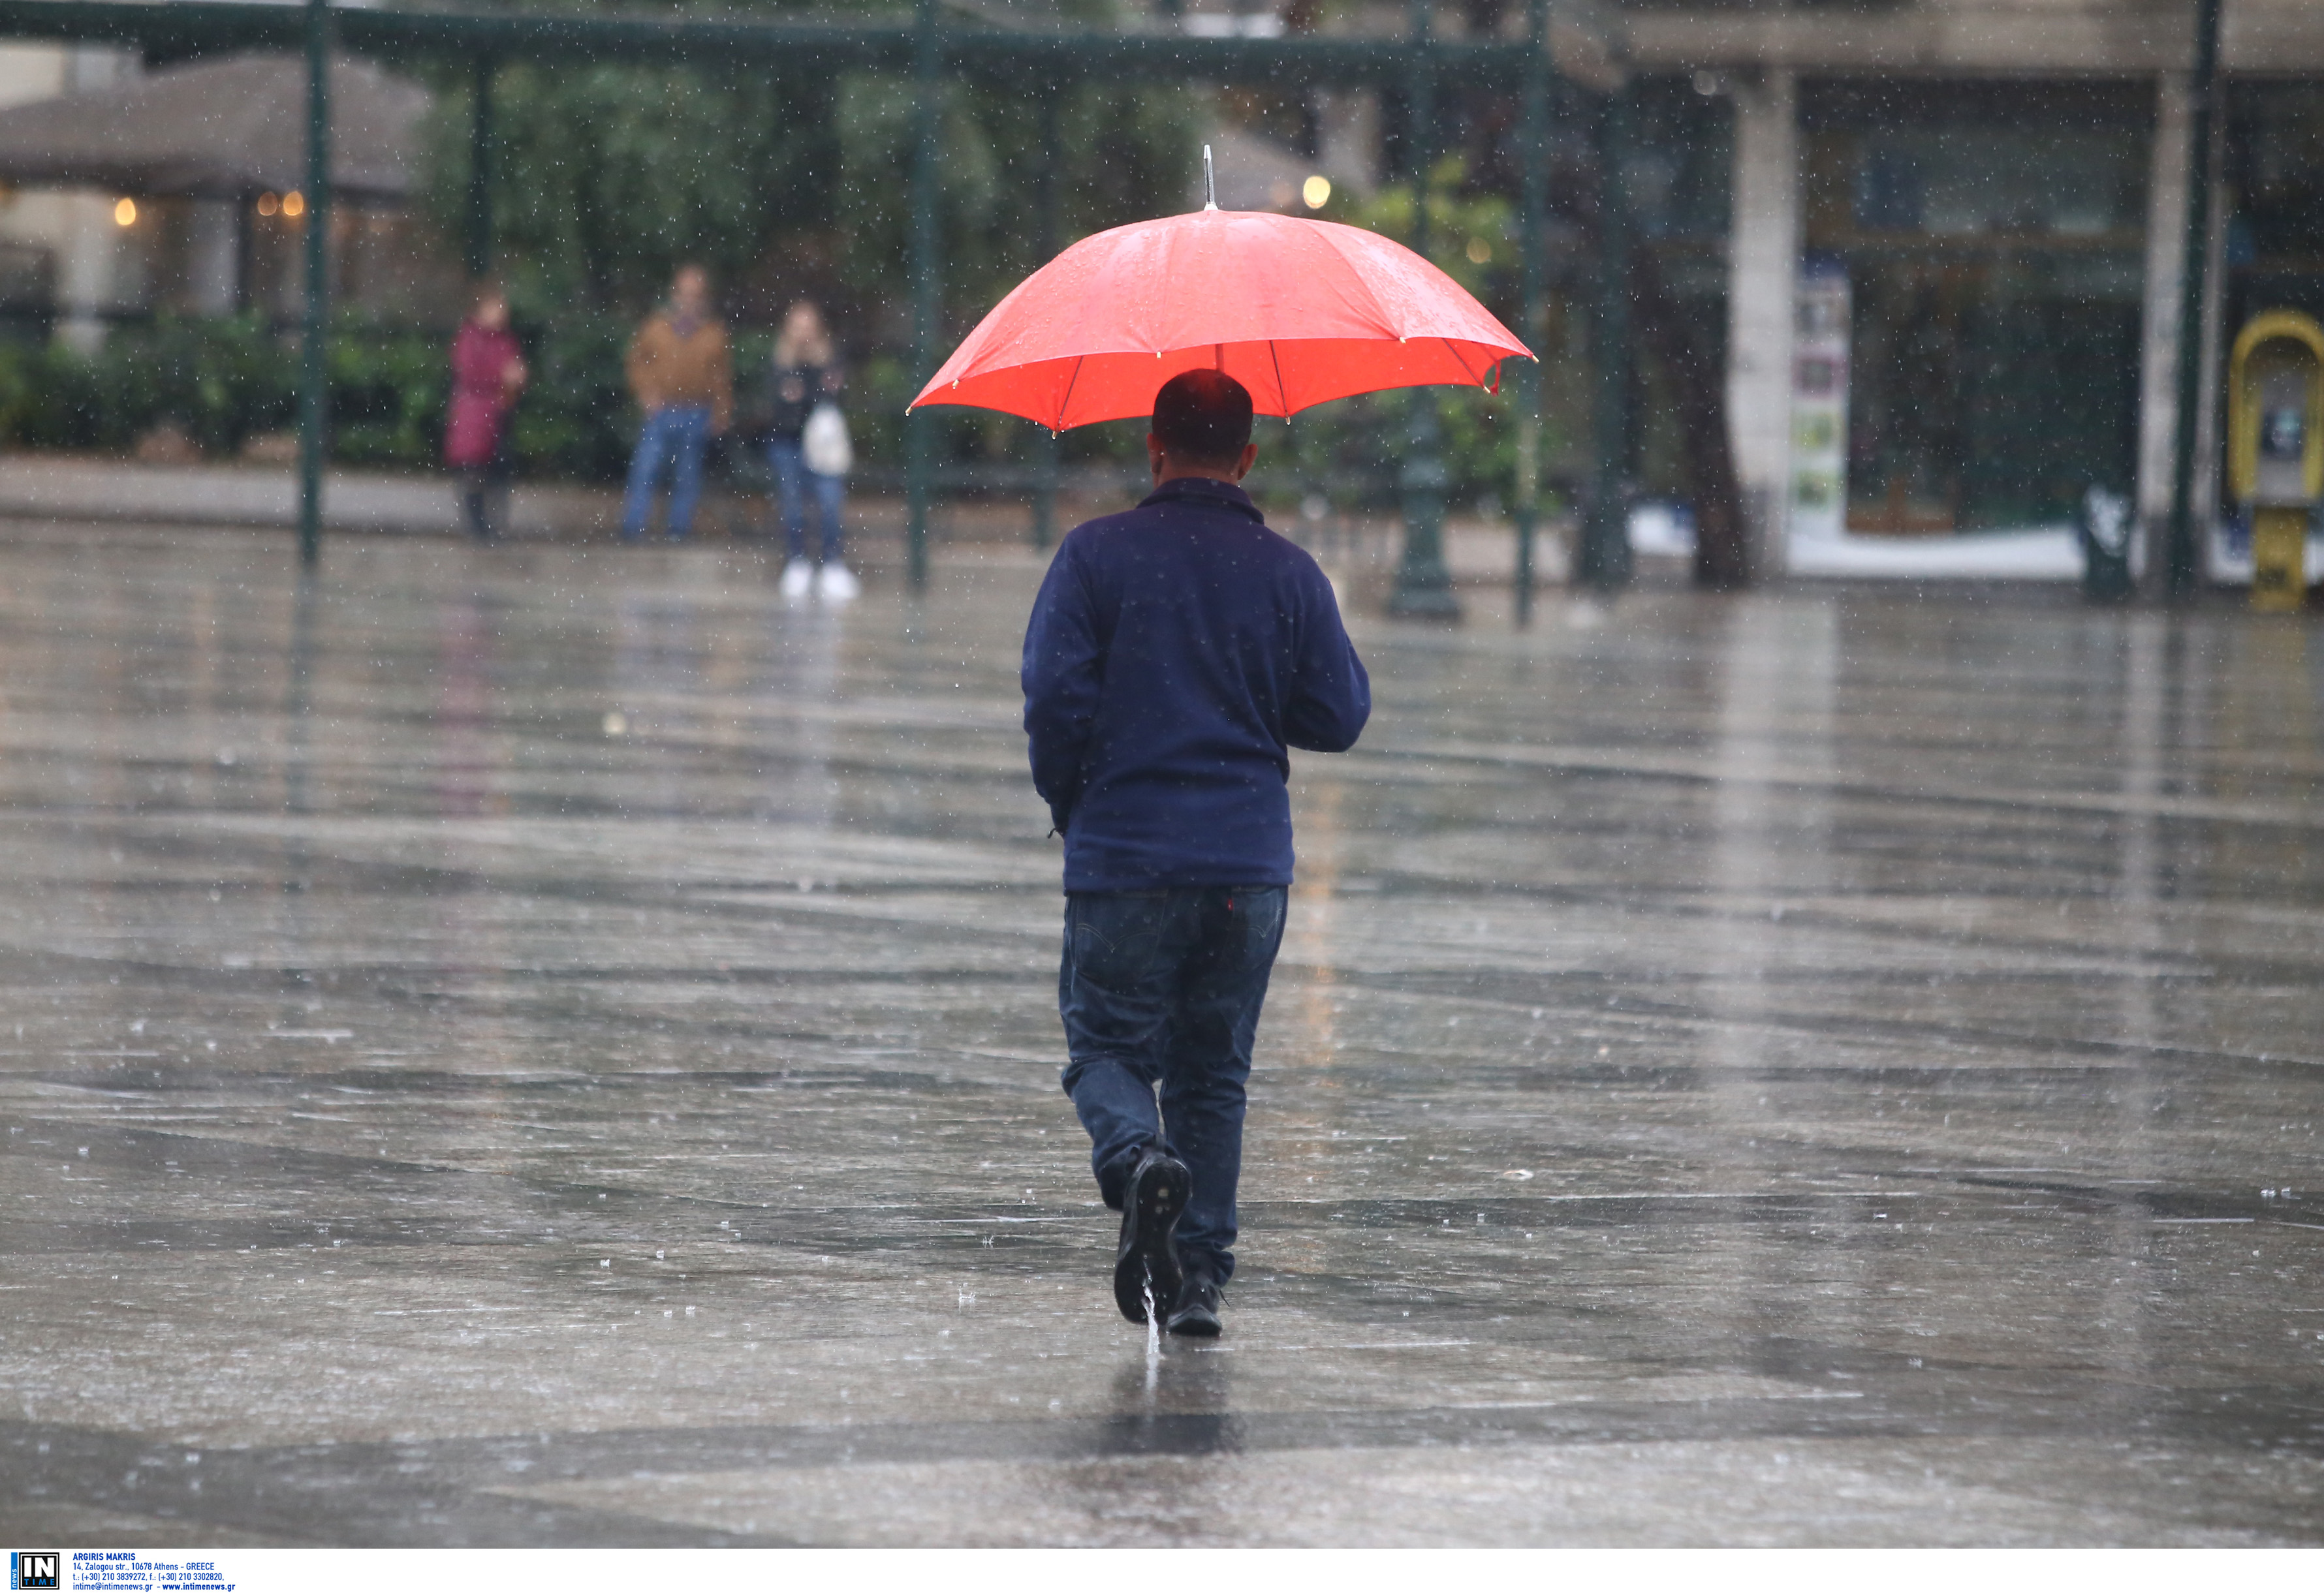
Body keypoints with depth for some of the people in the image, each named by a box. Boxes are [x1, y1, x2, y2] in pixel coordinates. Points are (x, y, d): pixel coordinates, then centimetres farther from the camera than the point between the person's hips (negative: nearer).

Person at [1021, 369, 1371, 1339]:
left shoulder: (1095, 555, -3)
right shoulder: (1287, 573, 3)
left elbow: (1055, 694, -8)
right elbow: (1338, 717, 5)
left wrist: (1068, 803, 8)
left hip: (1123, 855, -2)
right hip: (1250, 861, 2)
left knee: (1107, 1045, 9)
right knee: (1213, 1069, 12)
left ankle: (1138, 1157, -23)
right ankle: (1200, 1273, 7)